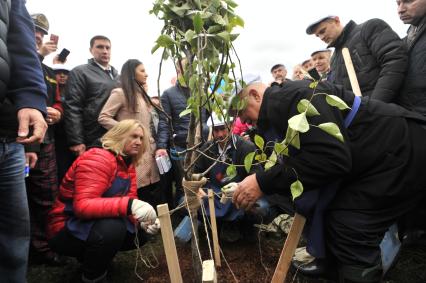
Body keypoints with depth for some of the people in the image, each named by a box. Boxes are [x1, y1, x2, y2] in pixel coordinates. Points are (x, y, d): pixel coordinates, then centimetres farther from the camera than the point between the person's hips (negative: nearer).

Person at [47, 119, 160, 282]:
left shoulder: (129, 164, 3)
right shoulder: (98, 159, -24)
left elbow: (130, 201, 2)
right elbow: (82, 206, -35)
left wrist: (143, 220, -19)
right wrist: (129, 205, -45)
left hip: (98, 224, 9)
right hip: (67, 229, -8)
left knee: (141, 233, -1)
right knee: (113, 228, -34)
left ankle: (90, 255, 19)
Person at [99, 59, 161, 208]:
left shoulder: (142, 94, 20)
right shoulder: (120, 93, -4)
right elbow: (103, 117, -11)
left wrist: (153, 141, 12)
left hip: (148, 151, 8)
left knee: (155, 198, 7)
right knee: (136, 192, -6)